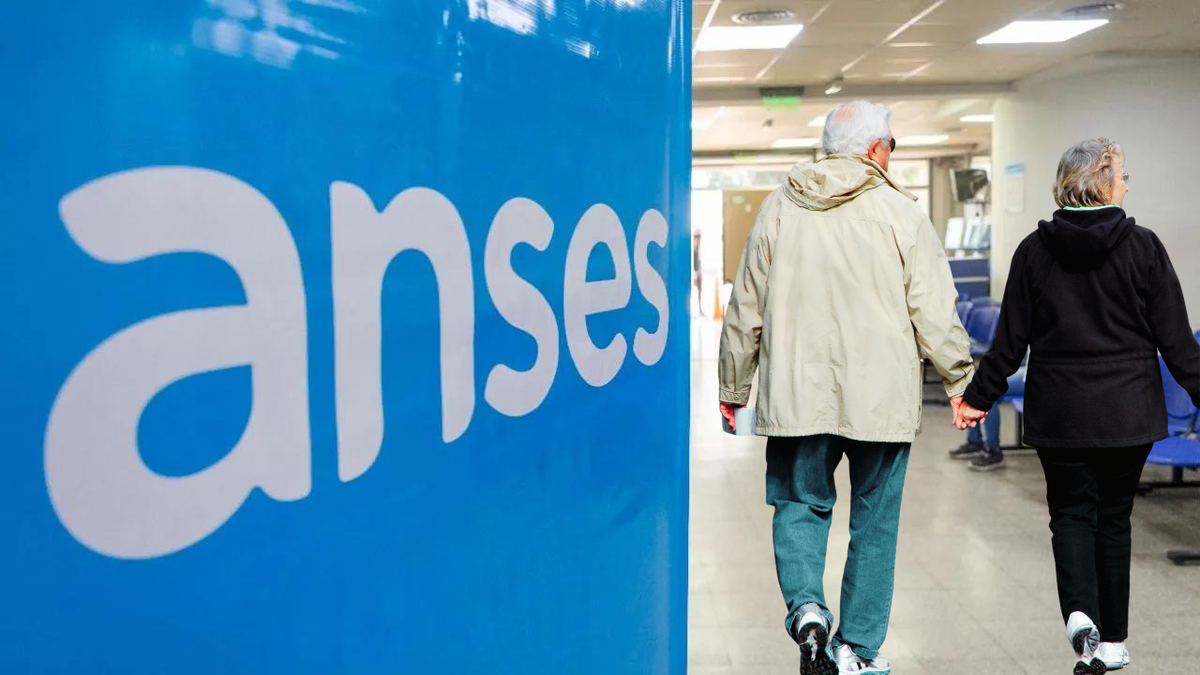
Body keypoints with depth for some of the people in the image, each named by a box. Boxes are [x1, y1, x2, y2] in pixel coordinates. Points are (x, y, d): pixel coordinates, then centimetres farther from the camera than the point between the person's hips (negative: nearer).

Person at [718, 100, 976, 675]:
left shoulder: (779, 208, 5)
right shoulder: (900, 213, -2)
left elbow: (746, 308, 9)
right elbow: (935, 314, -3)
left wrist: (734, 386, 18)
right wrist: (961, 380, 11)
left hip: (796, 393, 2)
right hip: (882, 396, -1)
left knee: (799, 505, 15)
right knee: (874, 521, 10)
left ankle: (806, 607, -7)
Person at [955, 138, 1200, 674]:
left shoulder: (1034, 251, -3)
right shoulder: (1142, 248, -5)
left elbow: (1011, 341, -2)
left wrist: (978, 398, 7)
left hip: (1059, 410, 0)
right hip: (1128, 411, 0)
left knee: (1071, 513, 11)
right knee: (1113, 515, 12)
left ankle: (1080, 612, -13)